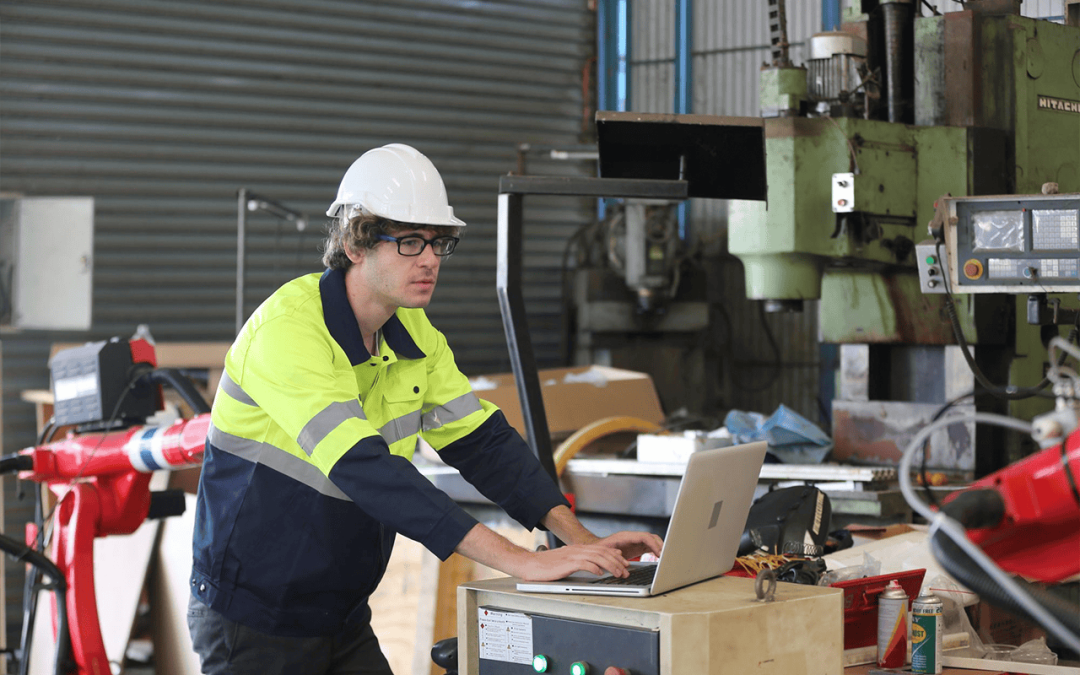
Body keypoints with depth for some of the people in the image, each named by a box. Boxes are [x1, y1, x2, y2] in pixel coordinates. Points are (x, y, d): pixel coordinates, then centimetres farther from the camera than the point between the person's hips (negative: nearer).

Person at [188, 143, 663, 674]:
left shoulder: (414, 333, 2)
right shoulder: (289, 329, -24)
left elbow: (481, 441, 3)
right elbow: (364, 468, -34)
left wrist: (579, 537, -13)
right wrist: (518, 560, -38)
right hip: (251, 624, -7)